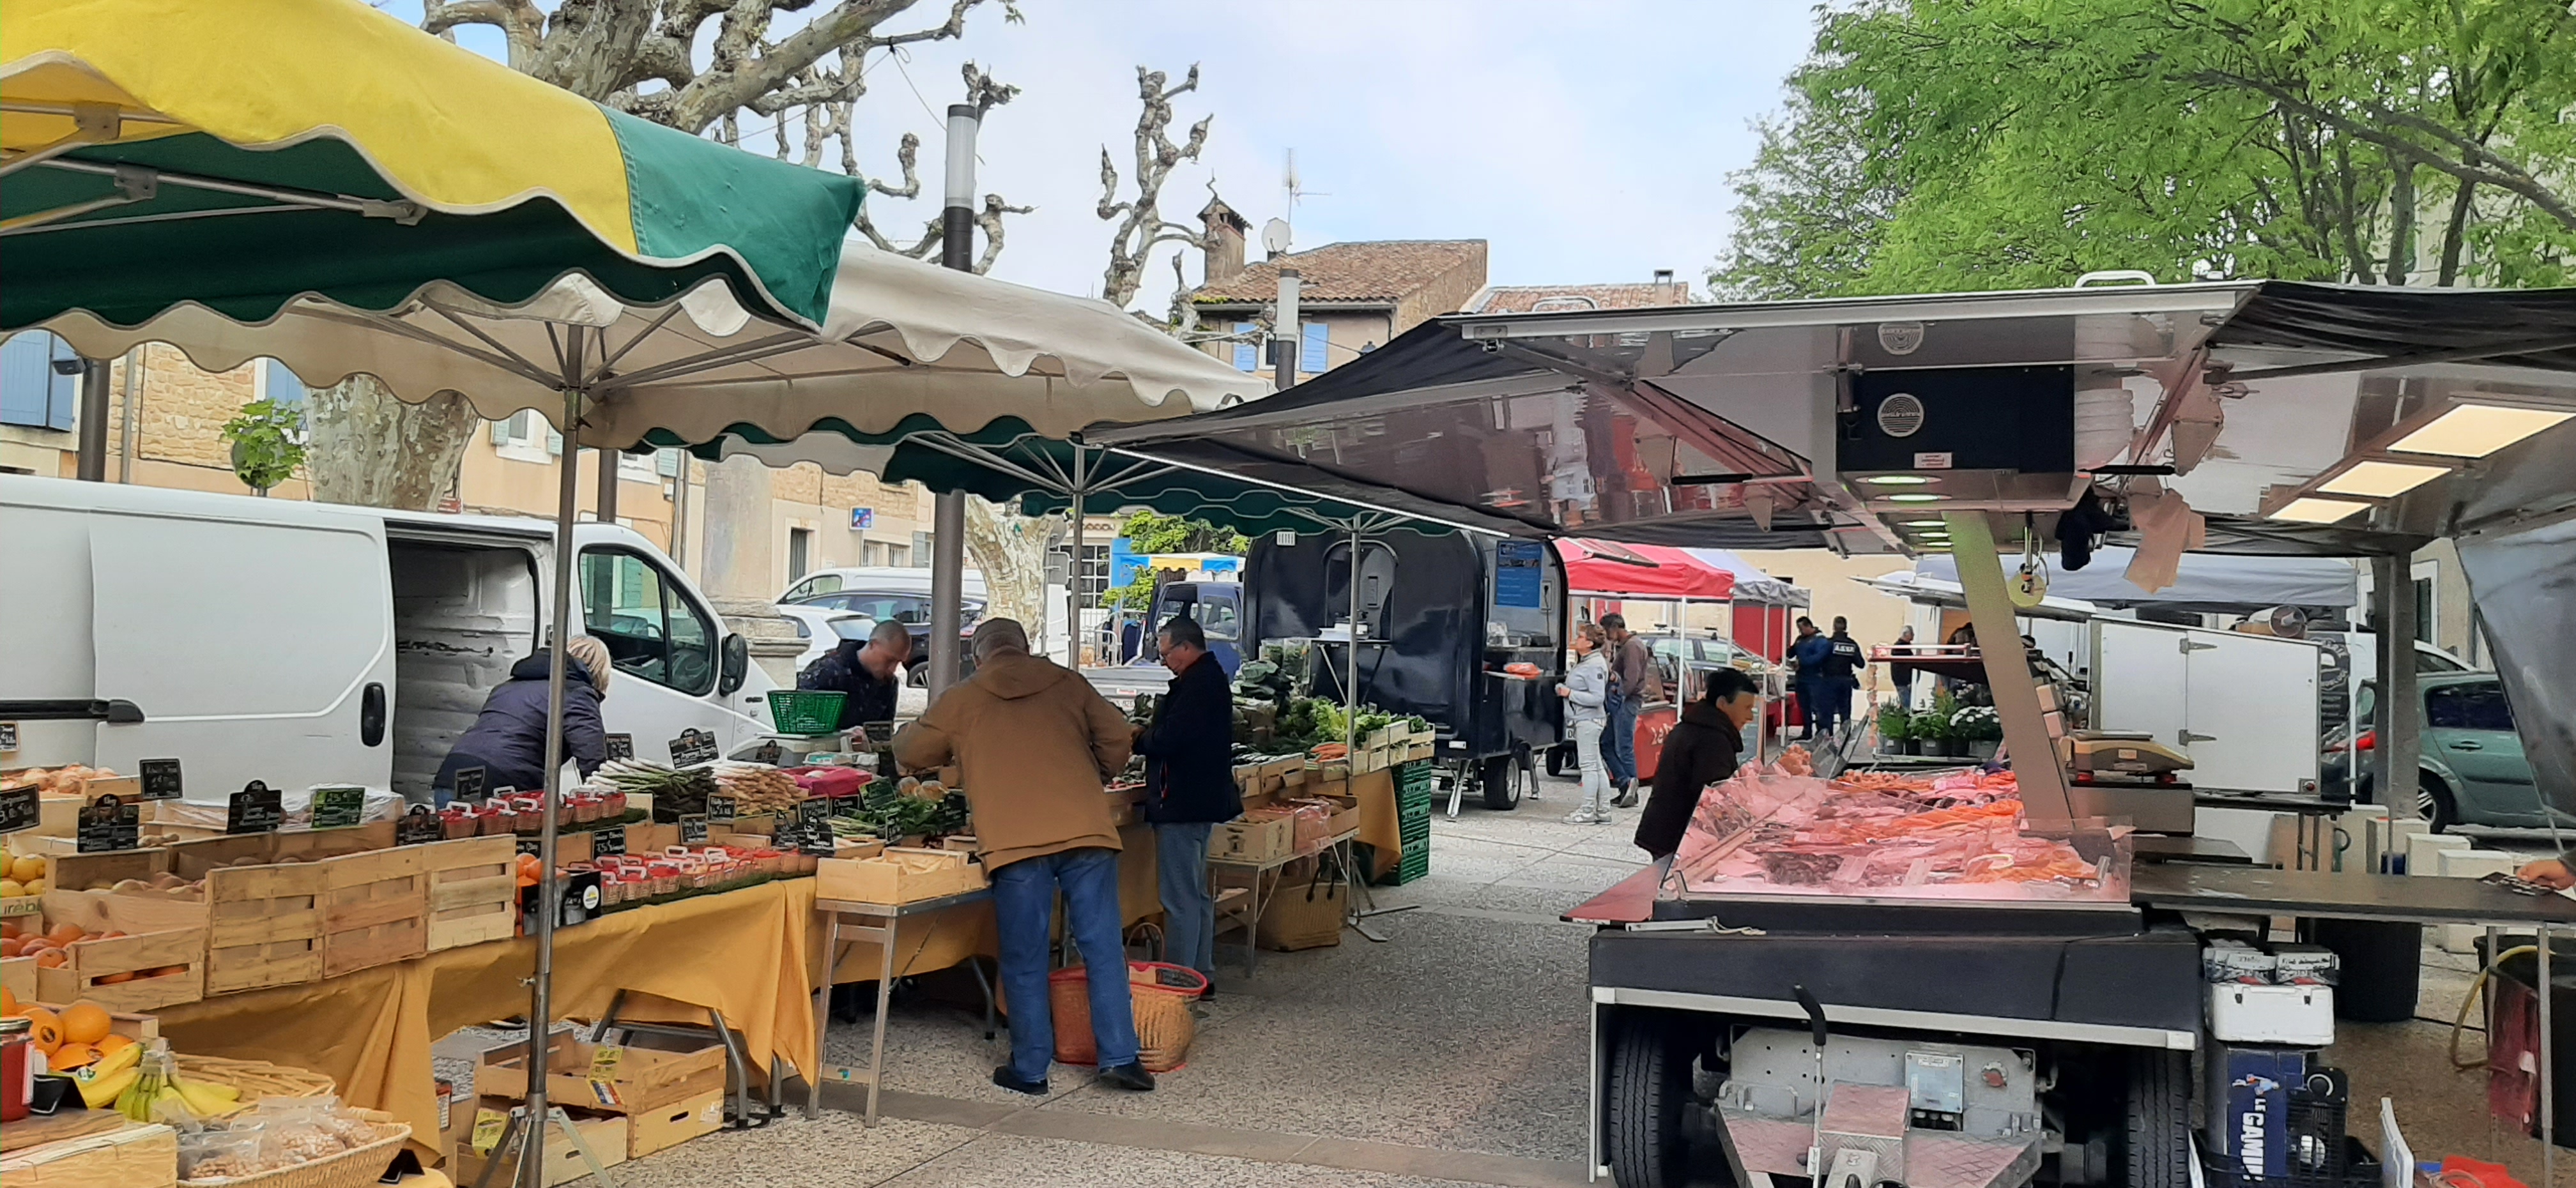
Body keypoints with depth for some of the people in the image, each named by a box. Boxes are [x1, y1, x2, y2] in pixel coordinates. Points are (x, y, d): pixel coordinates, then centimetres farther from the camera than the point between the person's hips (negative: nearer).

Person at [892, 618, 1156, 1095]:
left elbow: (909, 751, 20)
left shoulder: (962, 699, 10)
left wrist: (957, 752, 40)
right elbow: (1117, 740, 10)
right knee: (1103, 948, 8)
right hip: (1087, 832, 1)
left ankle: (1030, 1069, 15)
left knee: (1025, 960, 9)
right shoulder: (1068, 683, 13)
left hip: (1015, 842, -1)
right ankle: (1119, 1056, 7)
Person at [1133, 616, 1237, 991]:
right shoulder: (1212, 678, 14)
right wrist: (1148, 732, 9)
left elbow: (1167, 740, -23)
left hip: (1182, 805, -11)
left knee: (1180, 897, -6)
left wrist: (1137, 740, -5)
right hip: (1203, 801, 11)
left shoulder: (1197, 686, -19)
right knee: (1197, 893, 18)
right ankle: (1202, 974, 26)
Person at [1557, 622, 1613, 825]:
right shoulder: (1584, 663, 15)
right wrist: (1564, 689, 10)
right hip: (1584, 720, 11)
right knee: (1596, 766, 13)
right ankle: (1603, 811, 18)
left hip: (1589, 720, -11)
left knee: (1588, 766, -5)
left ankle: (1588, 810, -1)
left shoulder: (1595, 666, -16)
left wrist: (1570, 693, -18)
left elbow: (1597, 697, -22)